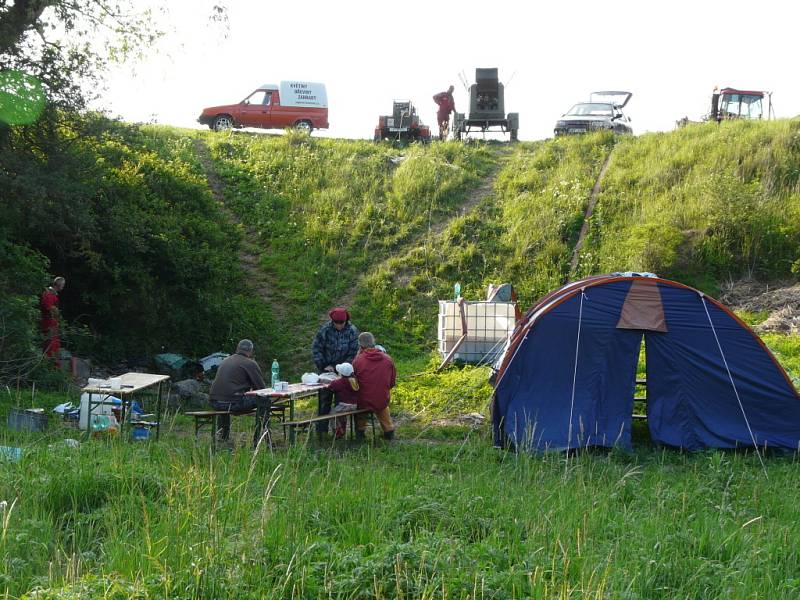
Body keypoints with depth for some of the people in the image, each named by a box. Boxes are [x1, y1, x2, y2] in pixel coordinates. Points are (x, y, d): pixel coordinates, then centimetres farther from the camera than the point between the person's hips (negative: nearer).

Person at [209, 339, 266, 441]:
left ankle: (224, 432, 39)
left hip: (214, 402, 7)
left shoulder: (225, 361, 21)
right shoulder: (250, 363, 1)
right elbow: (261, 387, 1)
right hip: (233, 402, -7)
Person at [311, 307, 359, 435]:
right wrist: (324, 365, -11)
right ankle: (321, 429, 8)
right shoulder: (325, 330, -9)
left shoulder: (352, 331, -8)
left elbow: (353, 353, -6)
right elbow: (316, 349, -3)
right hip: (327, 370, 0)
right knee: (324, 400, 2)